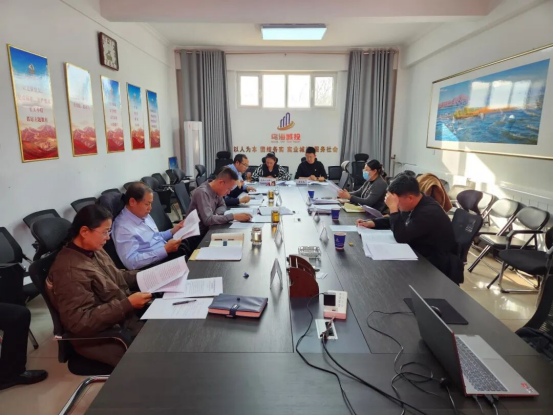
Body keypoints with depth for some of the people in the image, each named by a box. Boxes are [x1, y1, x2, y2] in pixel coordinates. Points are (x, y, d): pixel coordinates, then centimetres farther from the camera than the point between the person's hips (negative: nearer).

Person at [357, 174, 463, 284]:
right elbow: (398, 220, 14)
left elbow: (401, 237, -29)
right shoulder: (414, 204, -1)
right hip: (420, 256, 8)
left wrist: (393, 208, -29)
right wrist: (372, 223, 0)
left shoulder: (429, 212, -29)